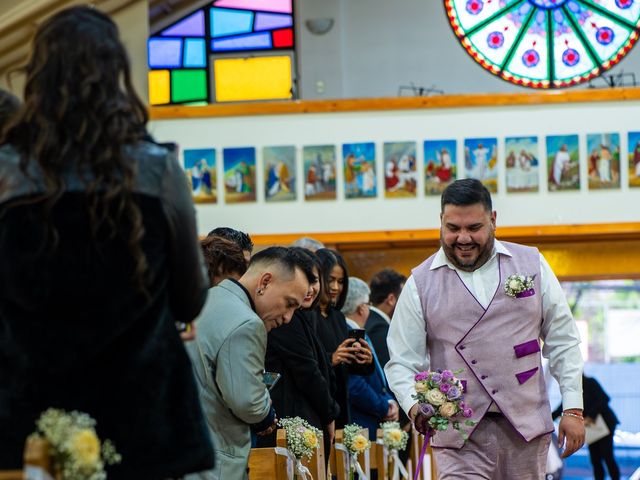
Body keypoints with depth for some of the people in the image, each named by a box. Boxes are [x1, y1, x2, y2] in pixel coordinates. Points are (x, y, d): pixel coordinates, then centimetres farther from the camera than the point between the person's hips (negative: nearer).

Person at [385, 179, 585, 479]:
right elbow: (402, 363, 2)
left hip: (527, 430, 2)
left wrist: (573, 409, 4)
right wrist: (415, 406, -18)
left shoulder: (532, 265, 10)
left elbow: (562, 342, 12)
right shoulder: (420, 283, 5)